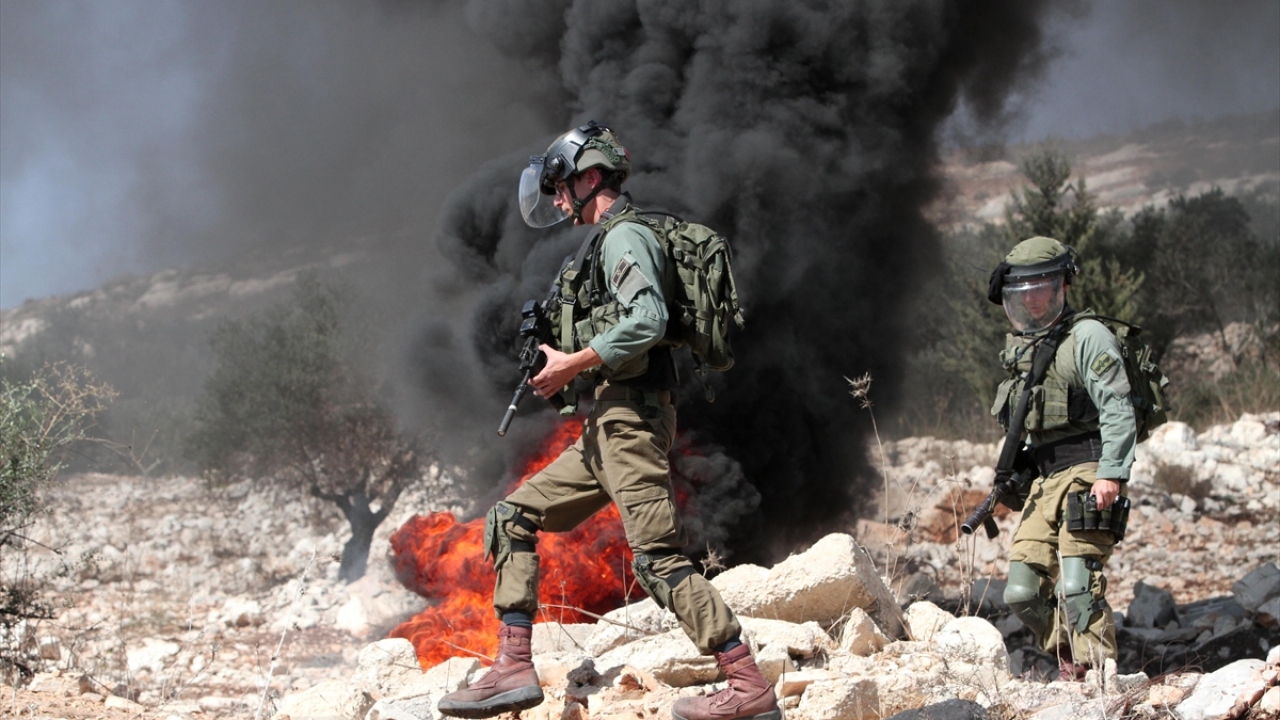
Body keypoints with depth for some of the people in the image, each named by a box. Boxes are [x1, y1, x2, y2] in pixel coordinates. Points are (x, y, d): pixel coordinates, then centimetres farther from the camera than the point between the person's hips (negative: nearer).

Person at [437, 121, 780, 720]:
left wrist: (573, 363, -17)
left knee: (657, 557, -15)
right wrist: (565, 362, 15)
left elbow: (646, 321, -23)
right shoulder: (603, 244, 23)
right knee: (513, 518, 10)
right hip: (605, 426, 11)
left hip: (632, 418, -11)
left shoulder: (625, 235, -8)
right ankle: (514, 668, 5)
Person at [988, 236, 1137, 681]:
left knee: (1078, 587, -16)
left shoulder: (1087, 337, -7)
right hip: (1046, 480, 8)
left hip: (1086, 475, -8)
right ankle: (1070, 664, 19)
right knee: (1022, 593, 3)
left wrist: (1111, 474, -23)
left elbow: (1118, 410, -15)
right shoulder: (1021, 345, 17)